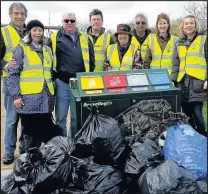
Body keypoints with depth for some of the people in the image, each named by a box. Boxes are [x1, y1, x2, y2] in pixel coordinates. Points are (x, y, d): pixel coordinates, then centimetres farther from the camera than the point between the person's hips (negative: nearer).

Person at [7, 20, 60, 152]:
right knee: (30, 129, 3)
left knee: (43, 128, 9)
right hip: (29, 97, -5)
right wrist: (16, 95, -11)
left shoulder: (47, 50, 16)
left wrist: (53, 88, 17)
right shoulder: (21, 49, 0)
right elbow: (13, 74, -4)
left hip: (45, 97, 5)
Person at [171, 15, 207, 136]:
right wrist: (173, 80, 7)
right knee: (186, 114, 8)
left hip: (197, 82, -4)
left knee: (197, 115, -9)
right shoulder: (179, 44, 19)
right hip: (183, 83, 4)